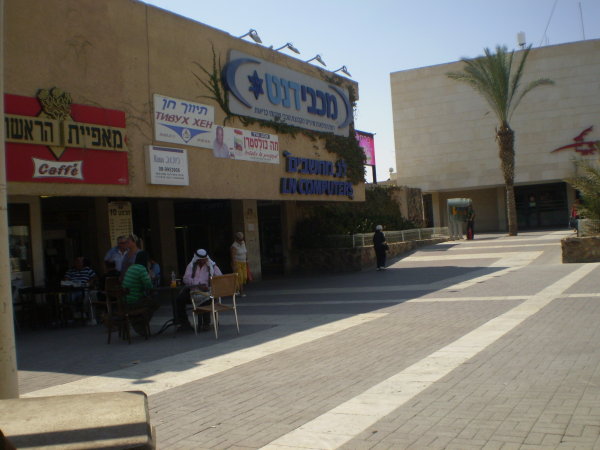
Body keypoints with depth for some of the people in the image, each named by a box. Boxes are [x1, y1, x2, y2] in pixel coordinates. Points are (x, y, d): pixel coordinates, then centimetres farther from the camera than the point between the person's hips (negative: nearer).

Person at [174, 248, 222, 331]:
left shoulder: (212, 266, 6)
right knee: (179, 299, -19)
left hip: (207, 290, -2)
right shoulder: (191, 266, 7)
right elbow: (186, 279, -5)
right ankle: (185, 323, -6)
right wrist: (198, 284, -21)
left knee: (205, 300, -35)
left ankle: (206, 324, -18)